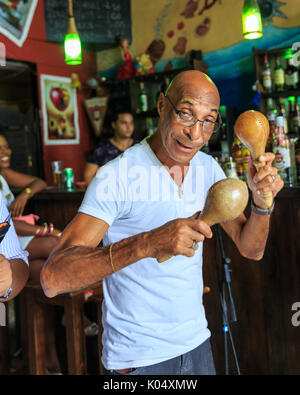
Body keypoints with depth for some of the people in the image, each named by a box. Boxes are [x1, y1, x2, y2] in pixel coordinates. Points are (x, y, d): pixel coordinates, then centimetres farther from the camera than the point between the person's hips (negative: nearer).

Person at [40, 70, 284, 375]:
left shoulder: (208, 169, -1)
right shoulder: (118, 175, -21)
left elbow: (250, 249, 4)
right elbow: (52, 278, -29)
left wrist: (262, 201, -17)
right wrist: (147, 243, -41)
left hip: (196, 343, 6)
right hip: (136, 358, -6)